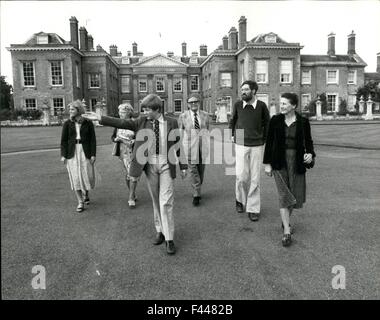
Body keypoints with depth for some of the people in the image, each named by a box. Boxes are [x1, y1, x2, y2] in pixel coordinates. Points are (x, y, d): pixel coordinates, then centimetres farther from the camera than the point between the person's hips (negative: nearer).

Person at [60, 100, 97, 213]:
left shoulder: (88, 123, -1)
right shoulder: (67, 123, 3)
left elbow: (93, 139, 0)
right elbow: (63, 140, 4)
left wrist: (93, 154, -7)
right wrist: (63, 155, -3)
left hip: (85, 152, -1)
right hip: (72, 152, 1)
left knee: (87, 175, 2)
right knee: (75, 177, -2)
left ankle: (86, 194, 33)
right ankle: (80, 202, 6)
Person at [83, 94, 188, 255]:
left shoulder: (171, 123, -3)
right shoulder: (142, 122, 2)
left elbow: (177, 145, 2)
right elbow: (122, 123, -6)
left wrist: (183, 166, 3)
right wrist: (100, 118, -15)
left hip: (166, 166, -3)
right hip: (150, 166, 3)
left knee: (166, 202, -7)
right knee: (155, 201, 11)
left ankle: (169, 239, 1)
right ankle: (160, 231, 26)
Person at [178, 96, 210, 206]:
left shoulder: (205, 115, 4)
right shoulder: (183, 116, -1)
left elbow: (208, 130, 11)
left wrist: (210, 145, 10)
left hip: (203, 145, 3)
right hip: (190, 145, -2)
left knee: (201, 169, 10)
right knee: (193, 169, -6)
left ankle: (197, 191, 29)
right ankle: (196, 195, -2)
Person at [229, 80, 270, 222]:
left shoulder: (261, 105, -4)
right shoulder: (238, 105, -1)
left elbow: (267, 123, 10)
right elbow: (232, 121, 15)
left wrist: (264, 139, 9)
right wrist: (232, 136, 11)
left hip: (257, 146, 0)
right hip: (241, 145, 0)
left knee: (255, 178, 3)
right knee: (241, 176, -5)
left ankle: (253, 209, 13)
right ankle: (240, 199, 23)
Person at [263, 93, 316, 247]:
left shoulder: (303, 122, -2)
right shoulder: (275, 120, -1)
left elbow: (308, 141, 7)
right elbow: (269, 142, 2)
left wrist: (310, 154, -14)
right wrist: (267, 163, -1)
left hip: (297, 162, 1)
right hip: (279, 161, -1)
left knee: (295, 195, 9)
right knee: (284, 195, -7)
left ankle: (285, 219, 36)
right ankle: (286, 231, -3)